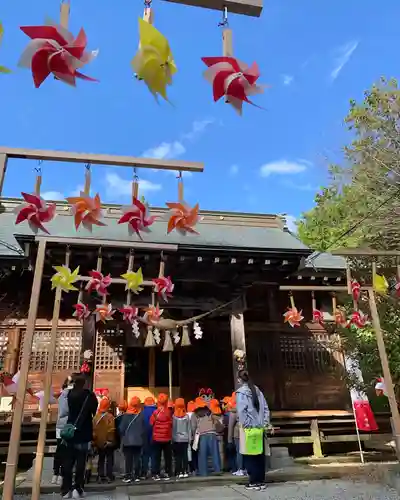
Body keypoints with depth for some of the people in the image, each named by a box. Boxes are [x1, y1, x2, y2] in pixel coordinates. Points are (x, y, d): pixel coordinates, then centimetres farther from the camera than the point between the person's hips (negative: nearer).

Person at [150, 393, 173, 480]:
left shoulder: (155, 412, -13)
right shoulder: (169, 412, -8)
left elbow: (151, 423, -3)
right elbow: (172, 424, 0)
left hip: (157, 438, -1)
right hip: (167, 438, 1)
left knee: (156, 457, 8)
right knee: (168, 456, 12)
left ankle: (156, 474, 8)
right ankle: (167, 473, 14)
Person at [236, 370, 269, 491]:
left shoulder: (241, 392, -8)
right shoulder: (257, 390, 8)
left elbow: (241, 411, -15)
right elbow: (266, 408, 8)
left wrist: (245, 425, -6)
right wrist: (265, 423, 10)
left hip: (249, 428, -6)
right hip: (259, 428, 6)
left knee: (250, 456, 3)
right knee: (260, 455, 11)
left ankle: (254, 482, 6)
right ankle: (261, 481, 18)